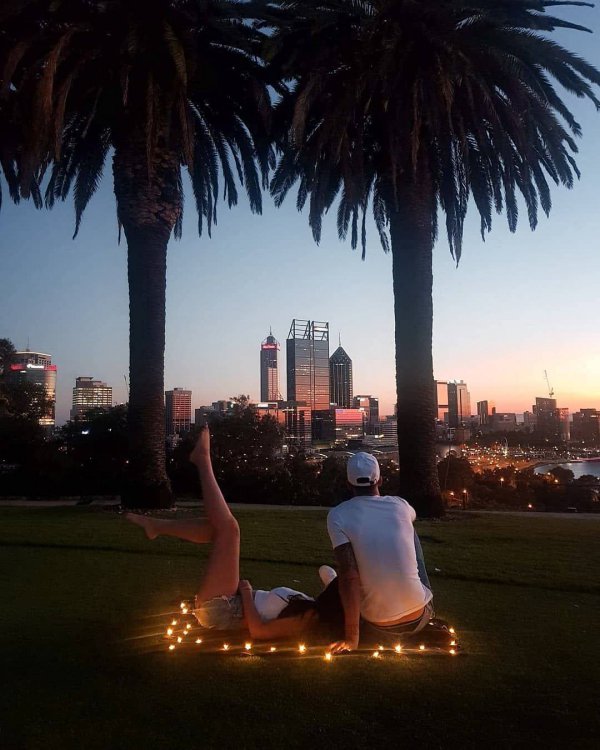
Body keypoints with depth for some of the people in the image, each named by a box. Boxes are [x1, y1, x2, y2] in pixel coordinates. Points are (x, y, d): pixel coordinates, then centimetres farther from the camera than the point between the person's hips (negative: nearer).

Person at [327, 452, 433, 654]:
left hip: (378, 627, -2)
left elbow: (348, 576, -18)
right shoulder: (400, 505, 1)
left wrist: (351, 638, -16)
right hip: (420, 615, 2)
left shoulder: (337, 515, -9)